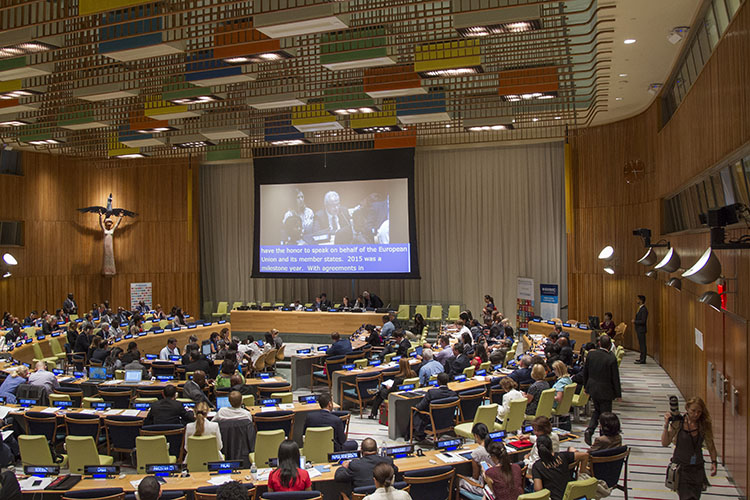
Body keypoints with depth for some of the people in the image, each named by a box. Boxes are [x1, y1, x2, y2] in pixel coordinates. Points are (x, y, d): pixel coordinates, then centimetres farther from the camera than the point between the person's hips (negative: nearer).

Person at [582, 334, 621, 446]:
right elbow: (615, 378, -13)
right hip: (605, 391, -4)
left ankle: (589, 430, 5)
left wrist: (586, 386, 17)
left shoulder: (590, 354, -7)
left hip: (592, 388, 4)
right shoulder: (611, 359, -20)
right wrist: (618, 394, -1)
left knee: (597, 410, 23)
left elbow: (585, 372, 3)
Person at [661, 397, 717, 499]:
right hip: (681, 467, -3)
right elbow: (665, 443, -10)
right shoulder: (678, 423, -10)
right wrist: (666, 425, -21)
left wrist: (714, 462, -3)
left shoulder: (704, 425, -3)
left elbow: (711, 445, 8)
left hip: (697, 468, 3)